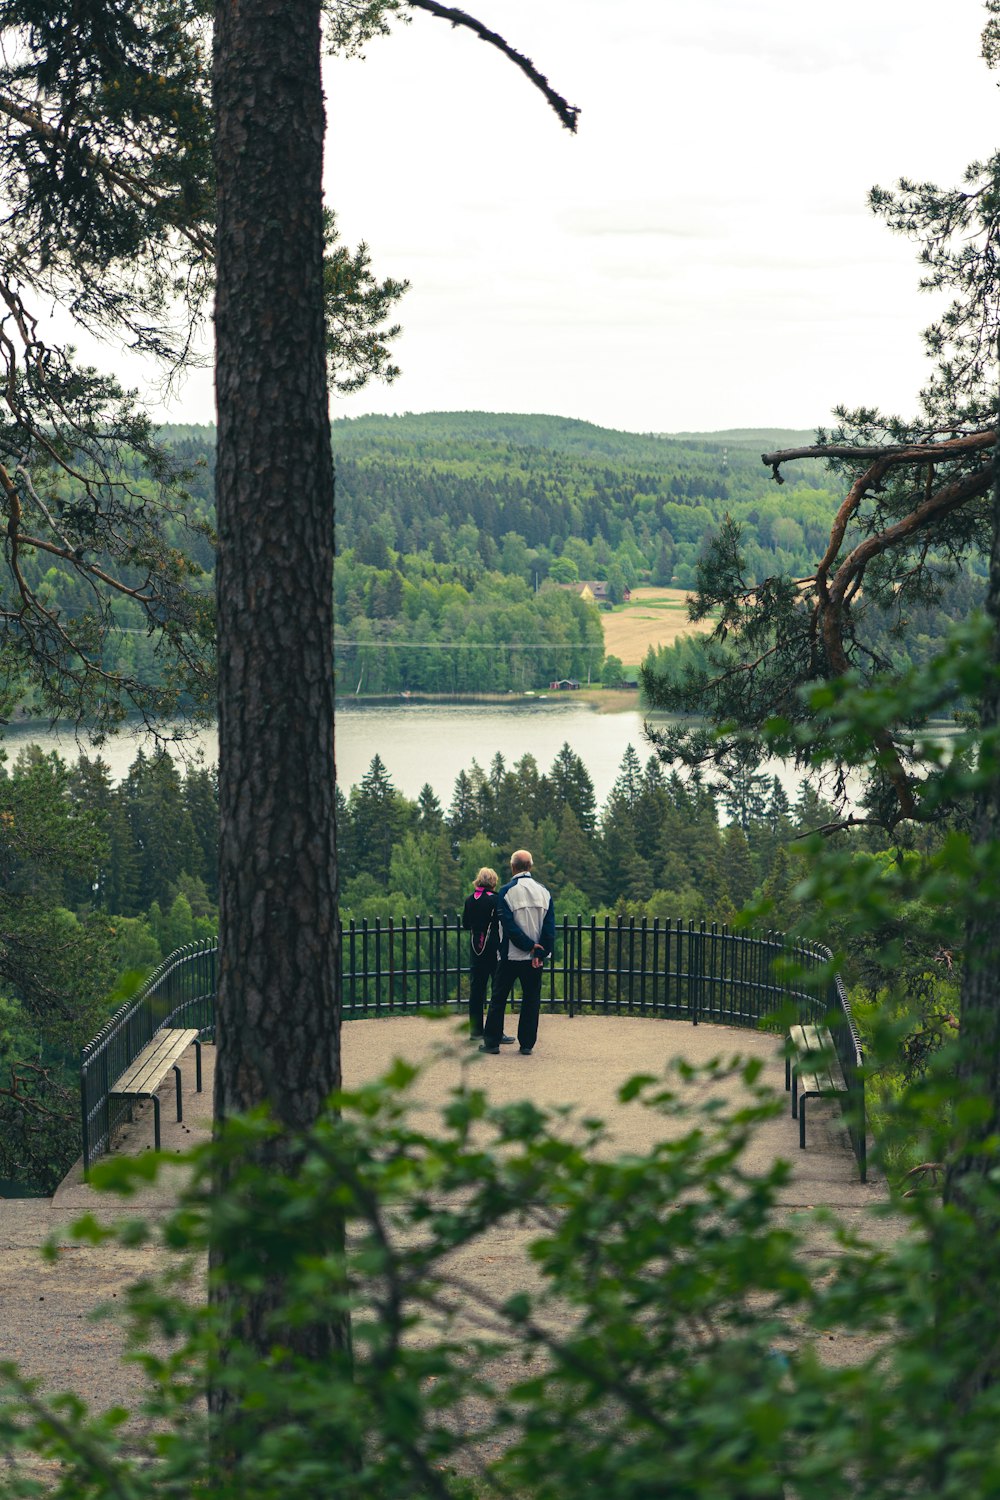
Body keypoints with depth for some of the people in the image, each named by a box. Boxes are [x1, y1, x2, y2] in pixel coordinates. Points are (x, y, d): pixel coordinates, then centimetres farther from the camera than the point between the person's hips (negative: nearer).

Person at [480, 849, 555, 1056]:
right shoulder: (543, 891, 2)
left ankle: (492, 1041, 8)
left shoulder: (506, 892, -10)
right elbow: (550, 926, -2)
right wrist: (540, 952, -5)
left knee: (499, 999, 7)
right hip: (535, 958, 3)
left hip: (511, 956, -3)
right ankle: (527, 1044, 7)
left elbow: (508, 925, -16)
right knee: (531, 1000, 8)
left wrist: (529, 945, -10)